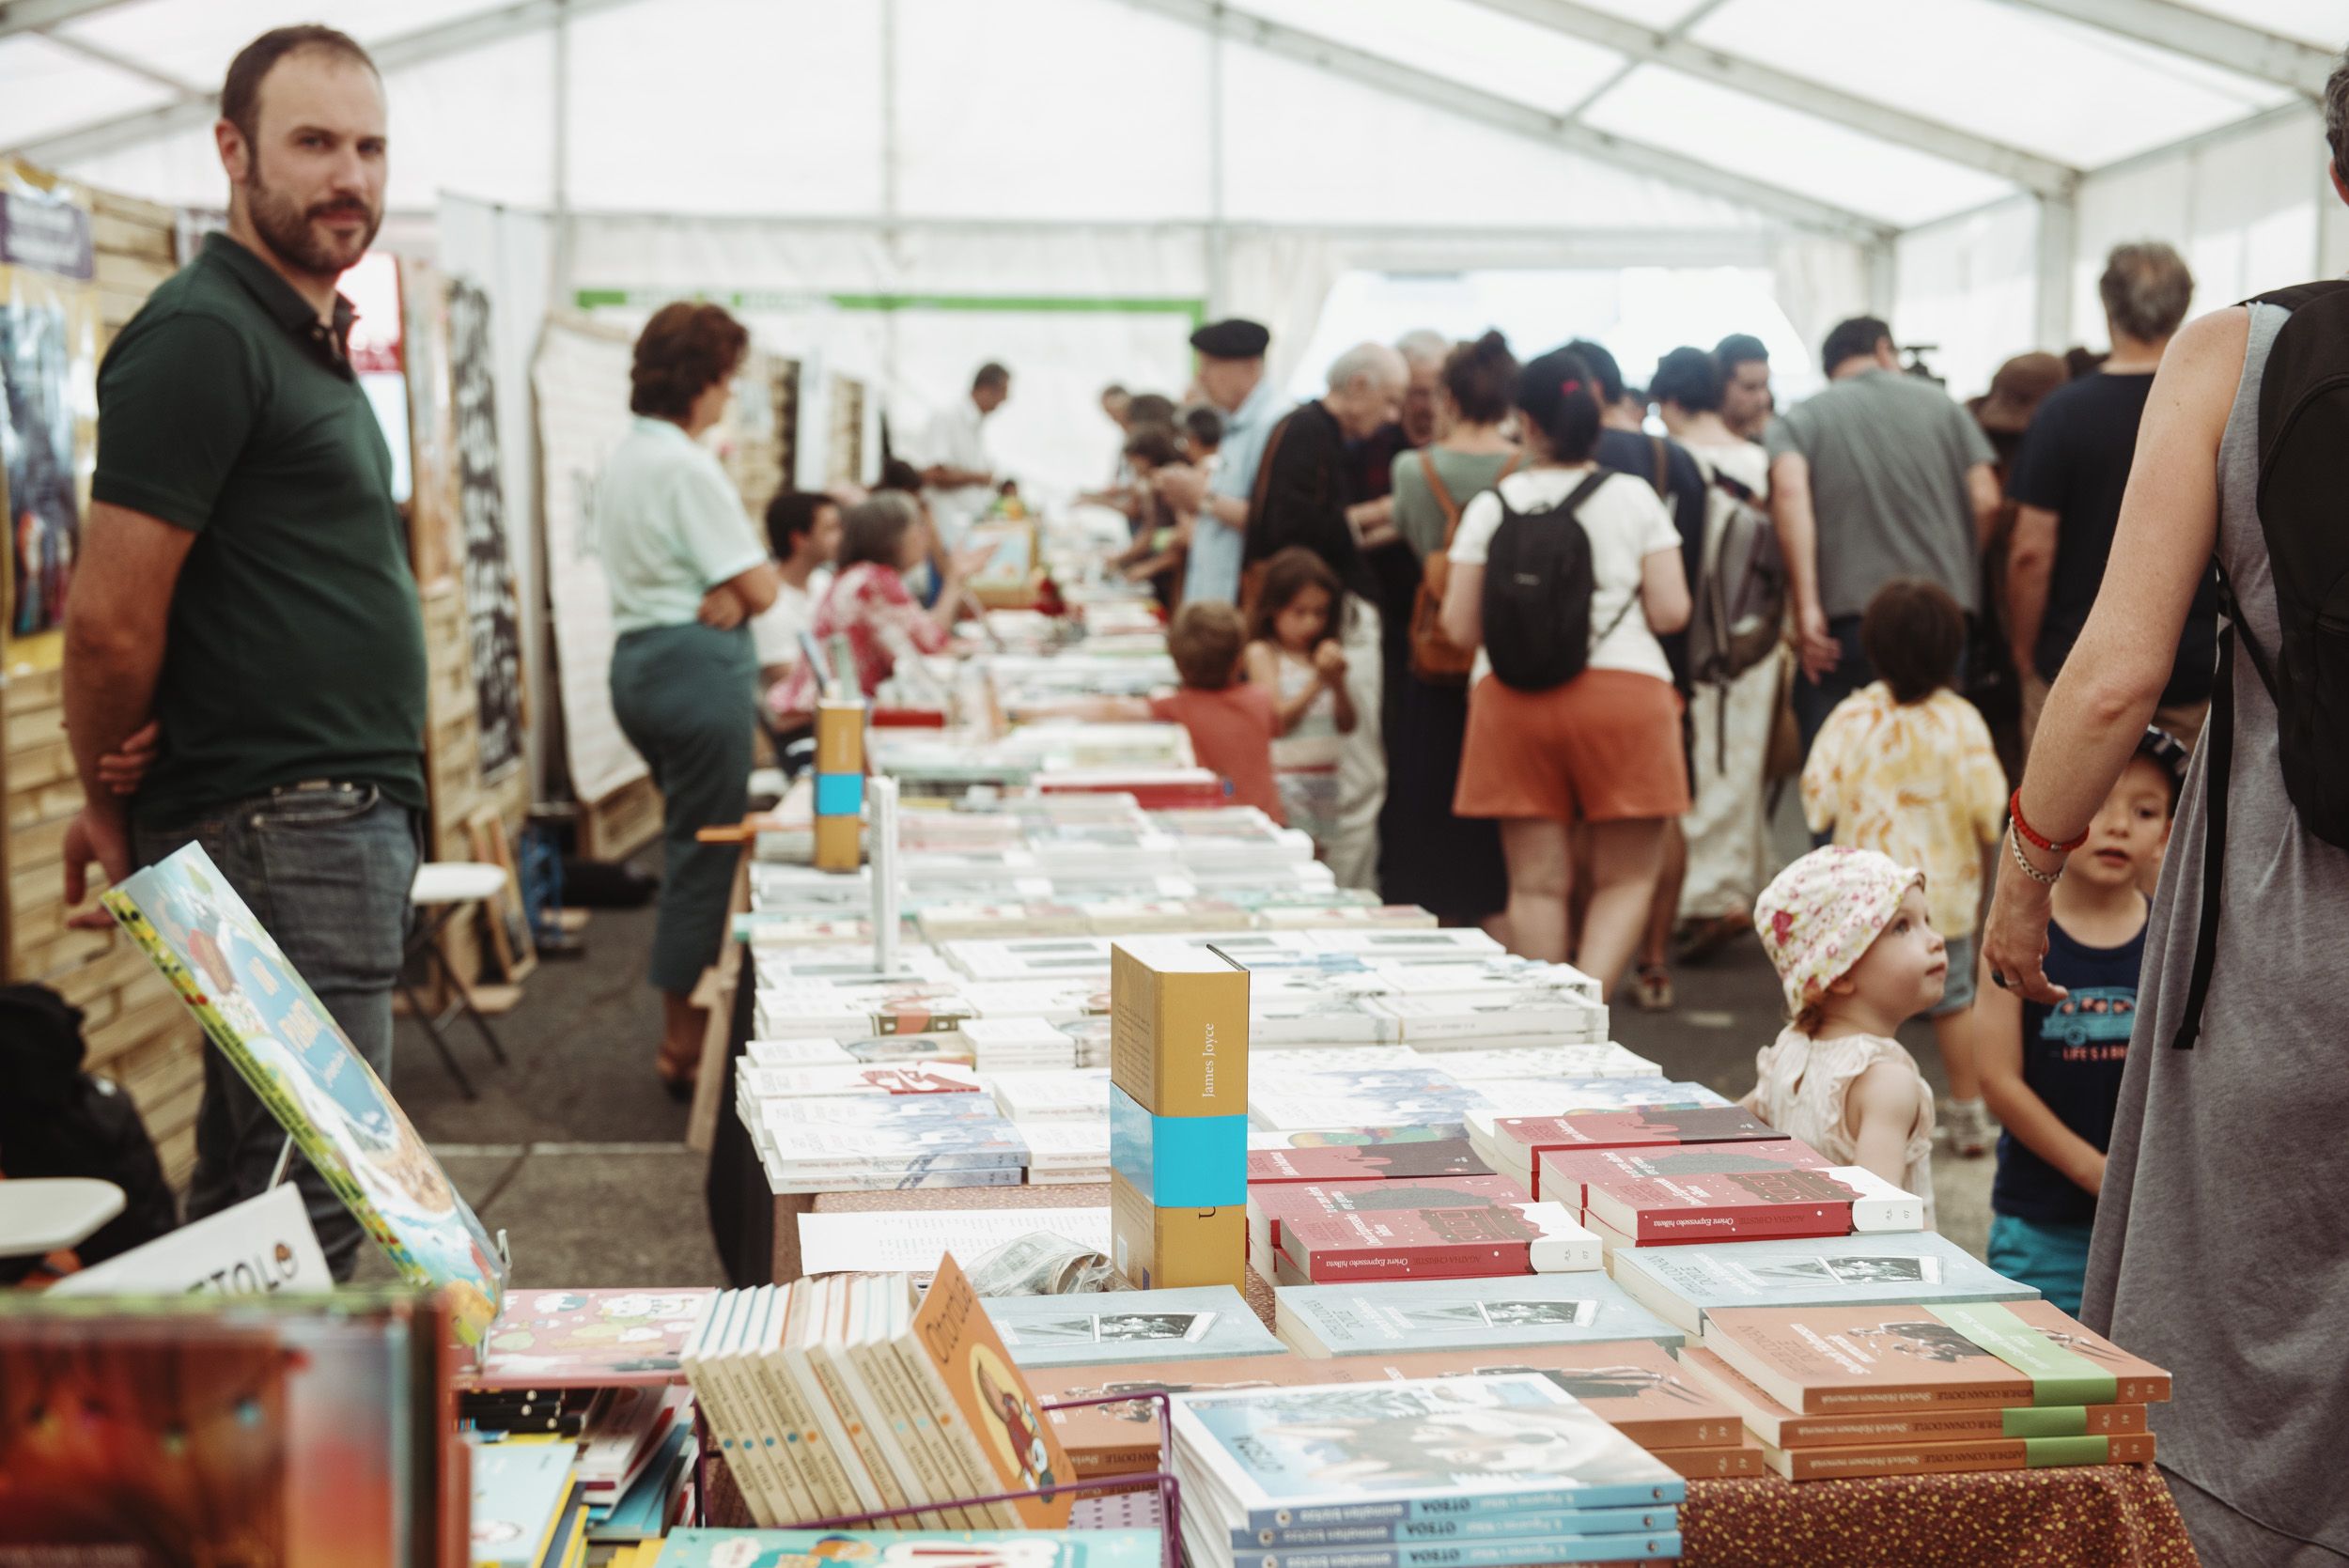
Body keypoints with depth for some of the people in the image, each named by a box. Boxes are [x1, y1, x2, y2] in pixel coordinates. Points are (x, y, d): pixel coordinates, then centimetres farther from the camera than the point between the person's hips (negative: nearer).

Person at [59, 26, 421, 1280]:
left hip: (350, 816, 10)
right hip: (279, 829, -10)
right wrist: (115, 818, -2)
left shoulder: (310, 343, 19)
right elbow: (111, 620, -17)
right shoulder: (201, 336, -13)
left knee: (246, 1184, 16)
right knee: (322, 1194, -8)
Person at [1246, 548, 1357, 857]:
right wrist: (1318, 679, -13)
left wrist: (1338, 681, -9)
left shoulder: (1323, 653, 11)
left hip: (1325, 781, 5)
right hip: (1285, 781, -5)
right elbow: (1278, 719, -11)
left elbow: (1349, 725, 7)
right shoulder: (1263, 653, -3)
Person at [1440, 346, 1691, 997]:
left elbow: (1460, 625, 2)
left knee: (1536, 881, 8)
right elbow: (1670, 610, -2)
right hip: (1623, 692, -1)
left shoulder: (1490, 508, 2)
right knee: (1626, 877, 7)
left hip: (1512, 698, 1)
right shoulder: (1634, 499, 1)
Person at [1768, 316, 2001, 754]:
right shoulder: (1939, 403, 11)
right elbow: (1985, 500, 4)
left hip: (1845, 620, -2)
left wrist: (1806, 606, -16)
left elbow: (1789, 492, -14)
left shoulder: (1798, 421, 6)